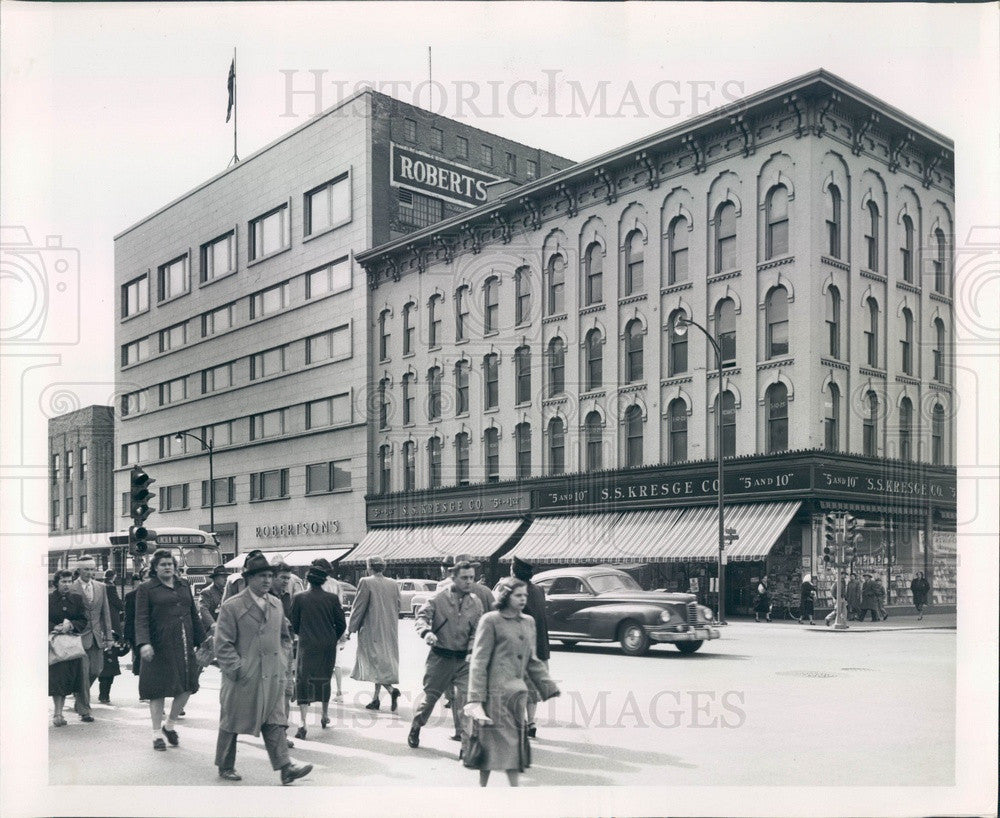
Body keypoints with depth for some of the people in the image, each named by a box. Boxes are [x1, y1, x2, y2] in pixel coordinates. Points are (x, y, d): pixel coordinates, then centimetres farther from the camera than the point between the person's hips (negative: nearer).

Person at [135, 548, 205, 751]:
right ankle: (157, 733, 15)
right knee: (159, 690, 2)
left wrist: (202, 641, 16)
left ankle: (169, 725, 25)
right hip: (159, 647, -5)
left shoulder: (184, 586, 15)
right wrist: (144, 643, -22)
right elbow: (141, 619, -9)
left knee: (187, 687, 5)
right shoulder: (146, 589, 0)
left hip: (184, 645, 5)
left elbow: (194, 616, 19)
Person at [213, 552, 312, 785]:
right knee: (232, 723, 10)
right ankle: (225, 767, 25)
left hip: (273, 678, 5)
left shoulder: (276, 604, 11)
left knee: (275, 723, 0)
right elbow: (223, 645, -9)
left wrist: (283, 661, 9)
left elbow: (285, 636, 22)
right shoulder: (231, 606, -9)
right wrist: (237, 669, -13)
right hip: (243, 679, -4)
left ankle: (285, 767, -2)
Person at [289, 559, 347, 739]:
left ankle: (303, 725, -10)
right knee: (324, 680, 20)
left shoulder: (298, 598, -7)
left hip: (307, 647, -2)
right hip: (328, 648, 2)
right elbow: (341, 624, 1)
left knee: (303, 683, 1)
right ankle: (325, 717, 33)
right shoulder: (332, 598, -4)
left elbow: (294, 625, -1)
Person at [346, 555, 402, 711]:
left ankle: (391, 690, -22)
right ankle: (376, 699, 18)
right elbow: (398, 607, 10)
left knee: (375, 663, -3)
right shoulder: (394, 584, 6)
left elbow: (358, 607, -8)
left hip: (371, 631, -6)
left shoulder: (366, 582, -10)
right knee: (382, 663, 13)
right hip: (389, 632, 6)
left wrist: (351, 628, 0)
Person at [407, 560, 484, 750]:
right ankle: (415, 728, 35)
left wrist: (471, 652, -11)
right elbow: (421, 617, -11)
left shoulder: (476, 603, 3)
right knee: (430, 695, 10)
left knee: (465, 698, -11)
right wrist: (426, 632, -32)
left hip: (464, 658, 2)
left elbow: (477, 632, 4)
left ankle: (467, 739, -6)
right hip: (440, 656, -2)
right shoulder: (439, 598, -6)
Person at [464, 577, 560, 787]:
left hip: (516, 693, 6)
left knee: (515, 742, 5)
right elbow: (479, 661, -8)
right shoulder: (490, 620, -6)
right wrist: (476, 698, -14)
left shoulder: (528, 622, 13)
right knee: (491, 741, 0)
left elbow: (532, 661, 21)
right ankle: (482, 787, 15)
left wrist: (550, 688, 15)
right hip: (495, 692, -6)